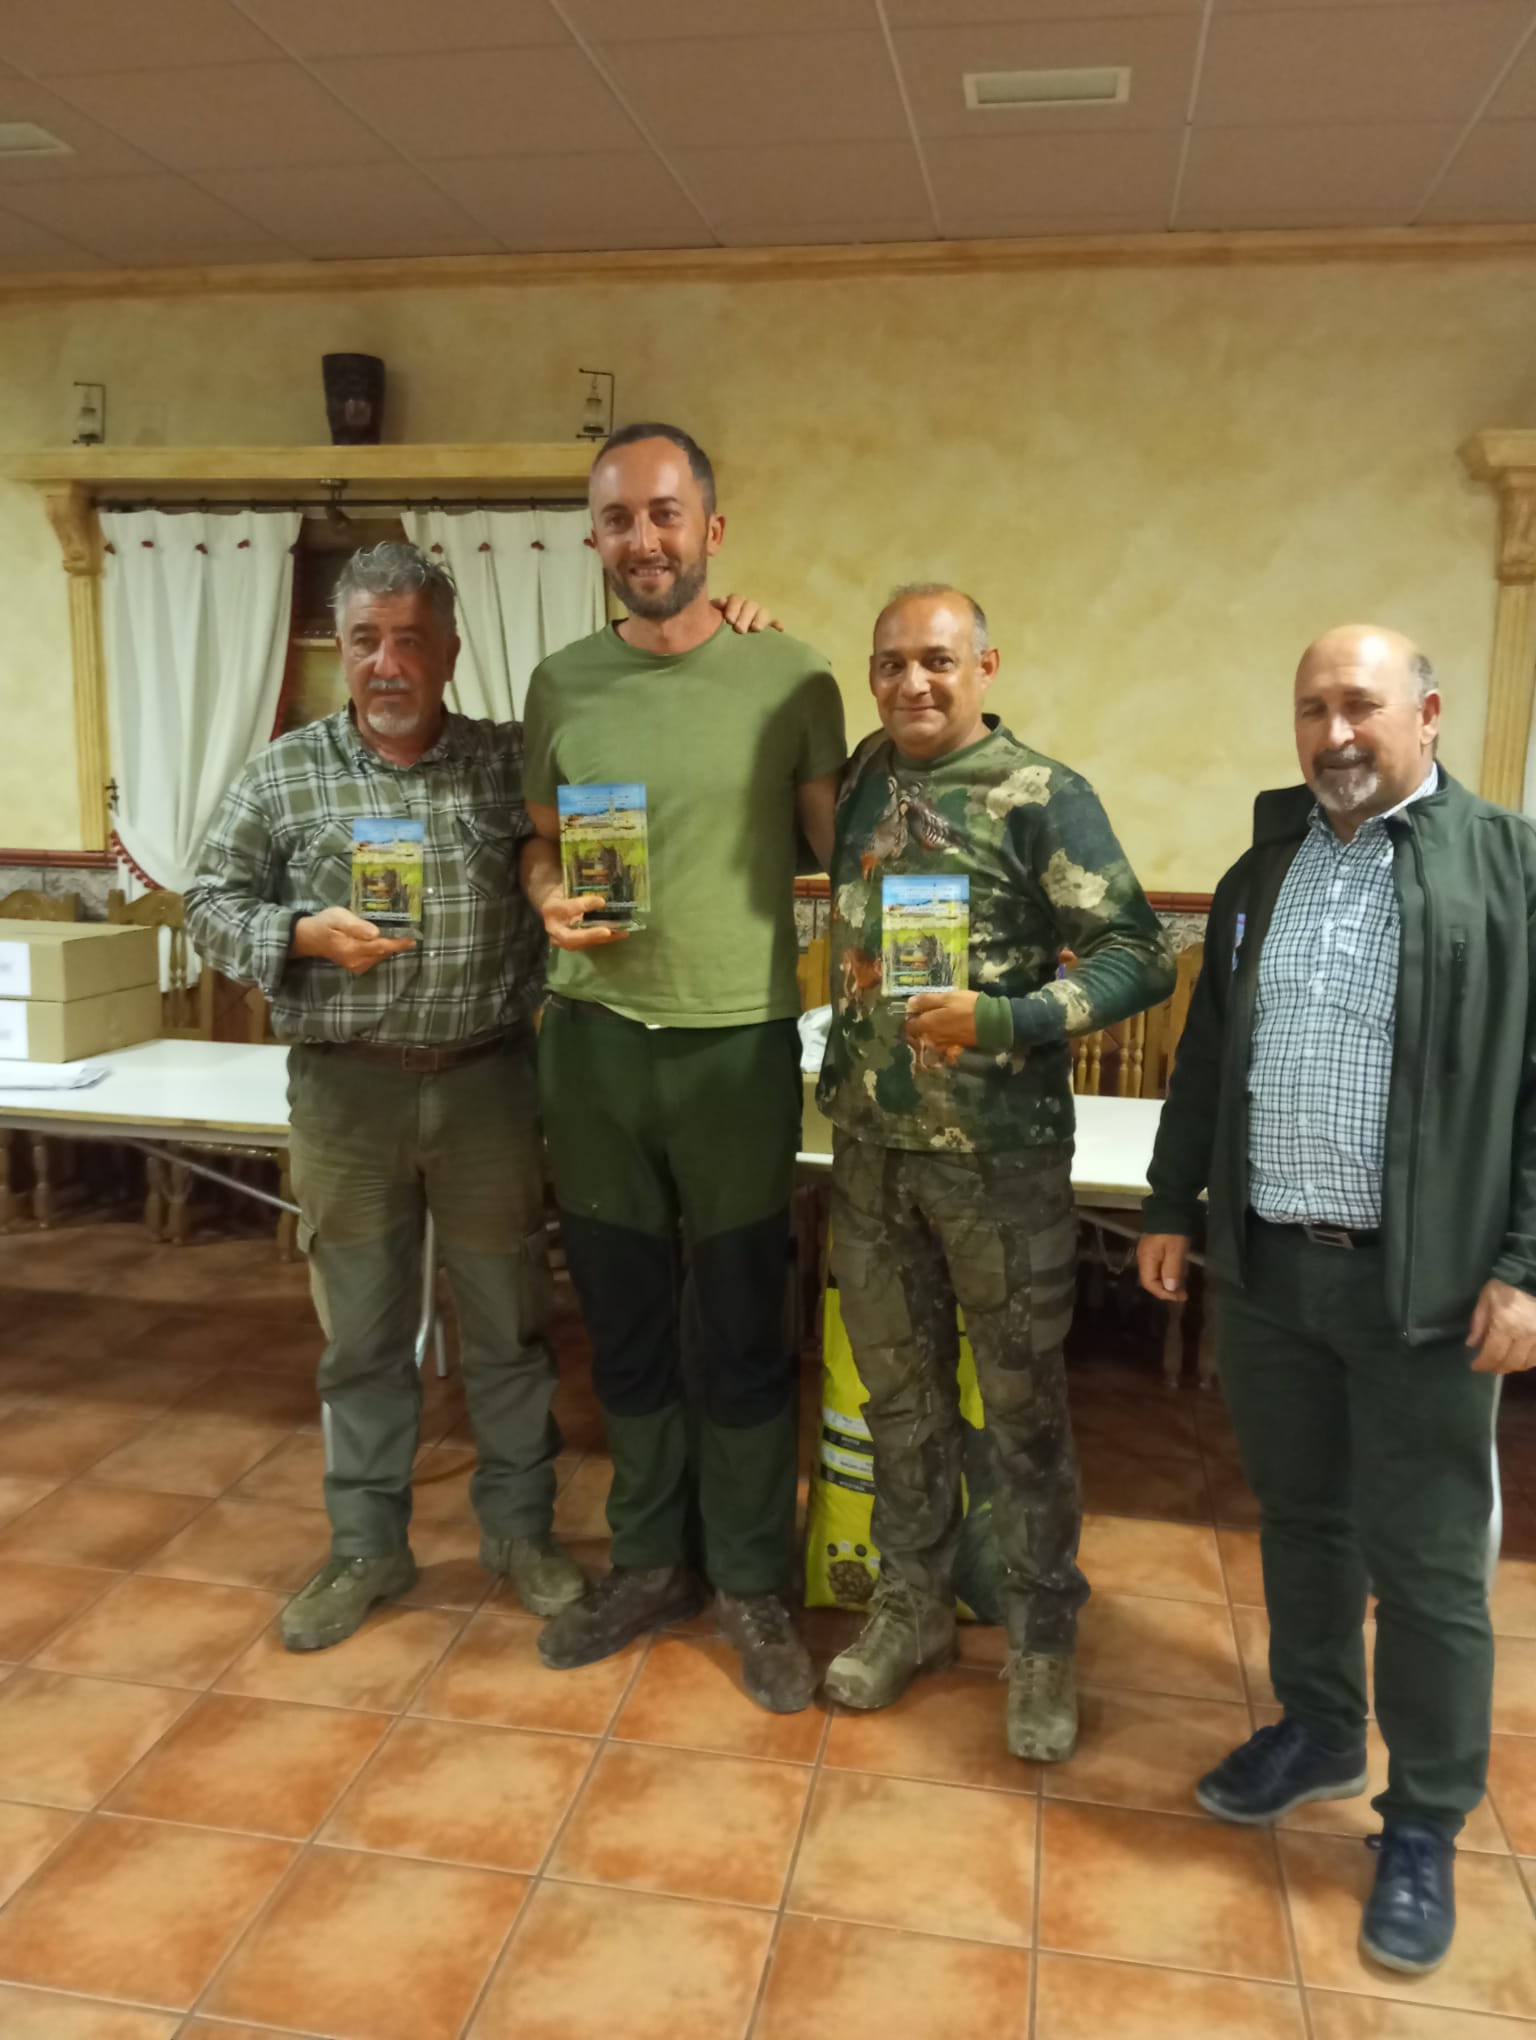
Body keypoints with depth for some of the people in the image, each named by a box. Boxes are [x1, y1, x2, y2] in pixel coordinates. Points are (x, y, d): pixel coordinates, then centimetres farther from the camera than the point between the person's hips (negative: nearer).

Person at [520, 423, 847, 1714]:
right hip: (593, 1039, 3)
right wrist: (553, 901, -8)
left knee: (744, 1332, 8)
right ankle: (651, 1563, 34)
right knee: (626, 1325, 15)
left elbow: (837, 854, 4)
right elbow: (540, 845, 11)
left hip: (738, 1042, -3)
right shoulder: (563, 684, 4)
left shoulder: (792, 683, -4)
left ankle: (753, 1586, 27)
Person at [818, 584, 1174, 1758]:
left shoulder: (1044, 797, -10)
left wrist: (1003, 1018, -26)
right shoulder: (861, 778, 6)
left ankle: (1043, 1641, 26)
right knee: (898, 1386, 16)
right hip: (870, 1142, 5)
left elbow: (1142, 959, -13)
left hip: (1001, 1151, -5)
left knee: (1022, 1398, 8)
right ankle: (913, 1606, 34)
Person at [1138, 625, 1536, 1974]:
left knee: (1424, 1561, 6)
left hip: (1421, 1281, -5)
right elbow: (1206, 1055, 15)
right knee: (1299, 1519, 18)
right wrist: (1173, 1205, 14)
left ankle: (1427, 1824, 25)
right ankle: (1318, 1734, 39)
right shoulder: (1262, 871, 11)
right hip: (1264, 1264, 5)